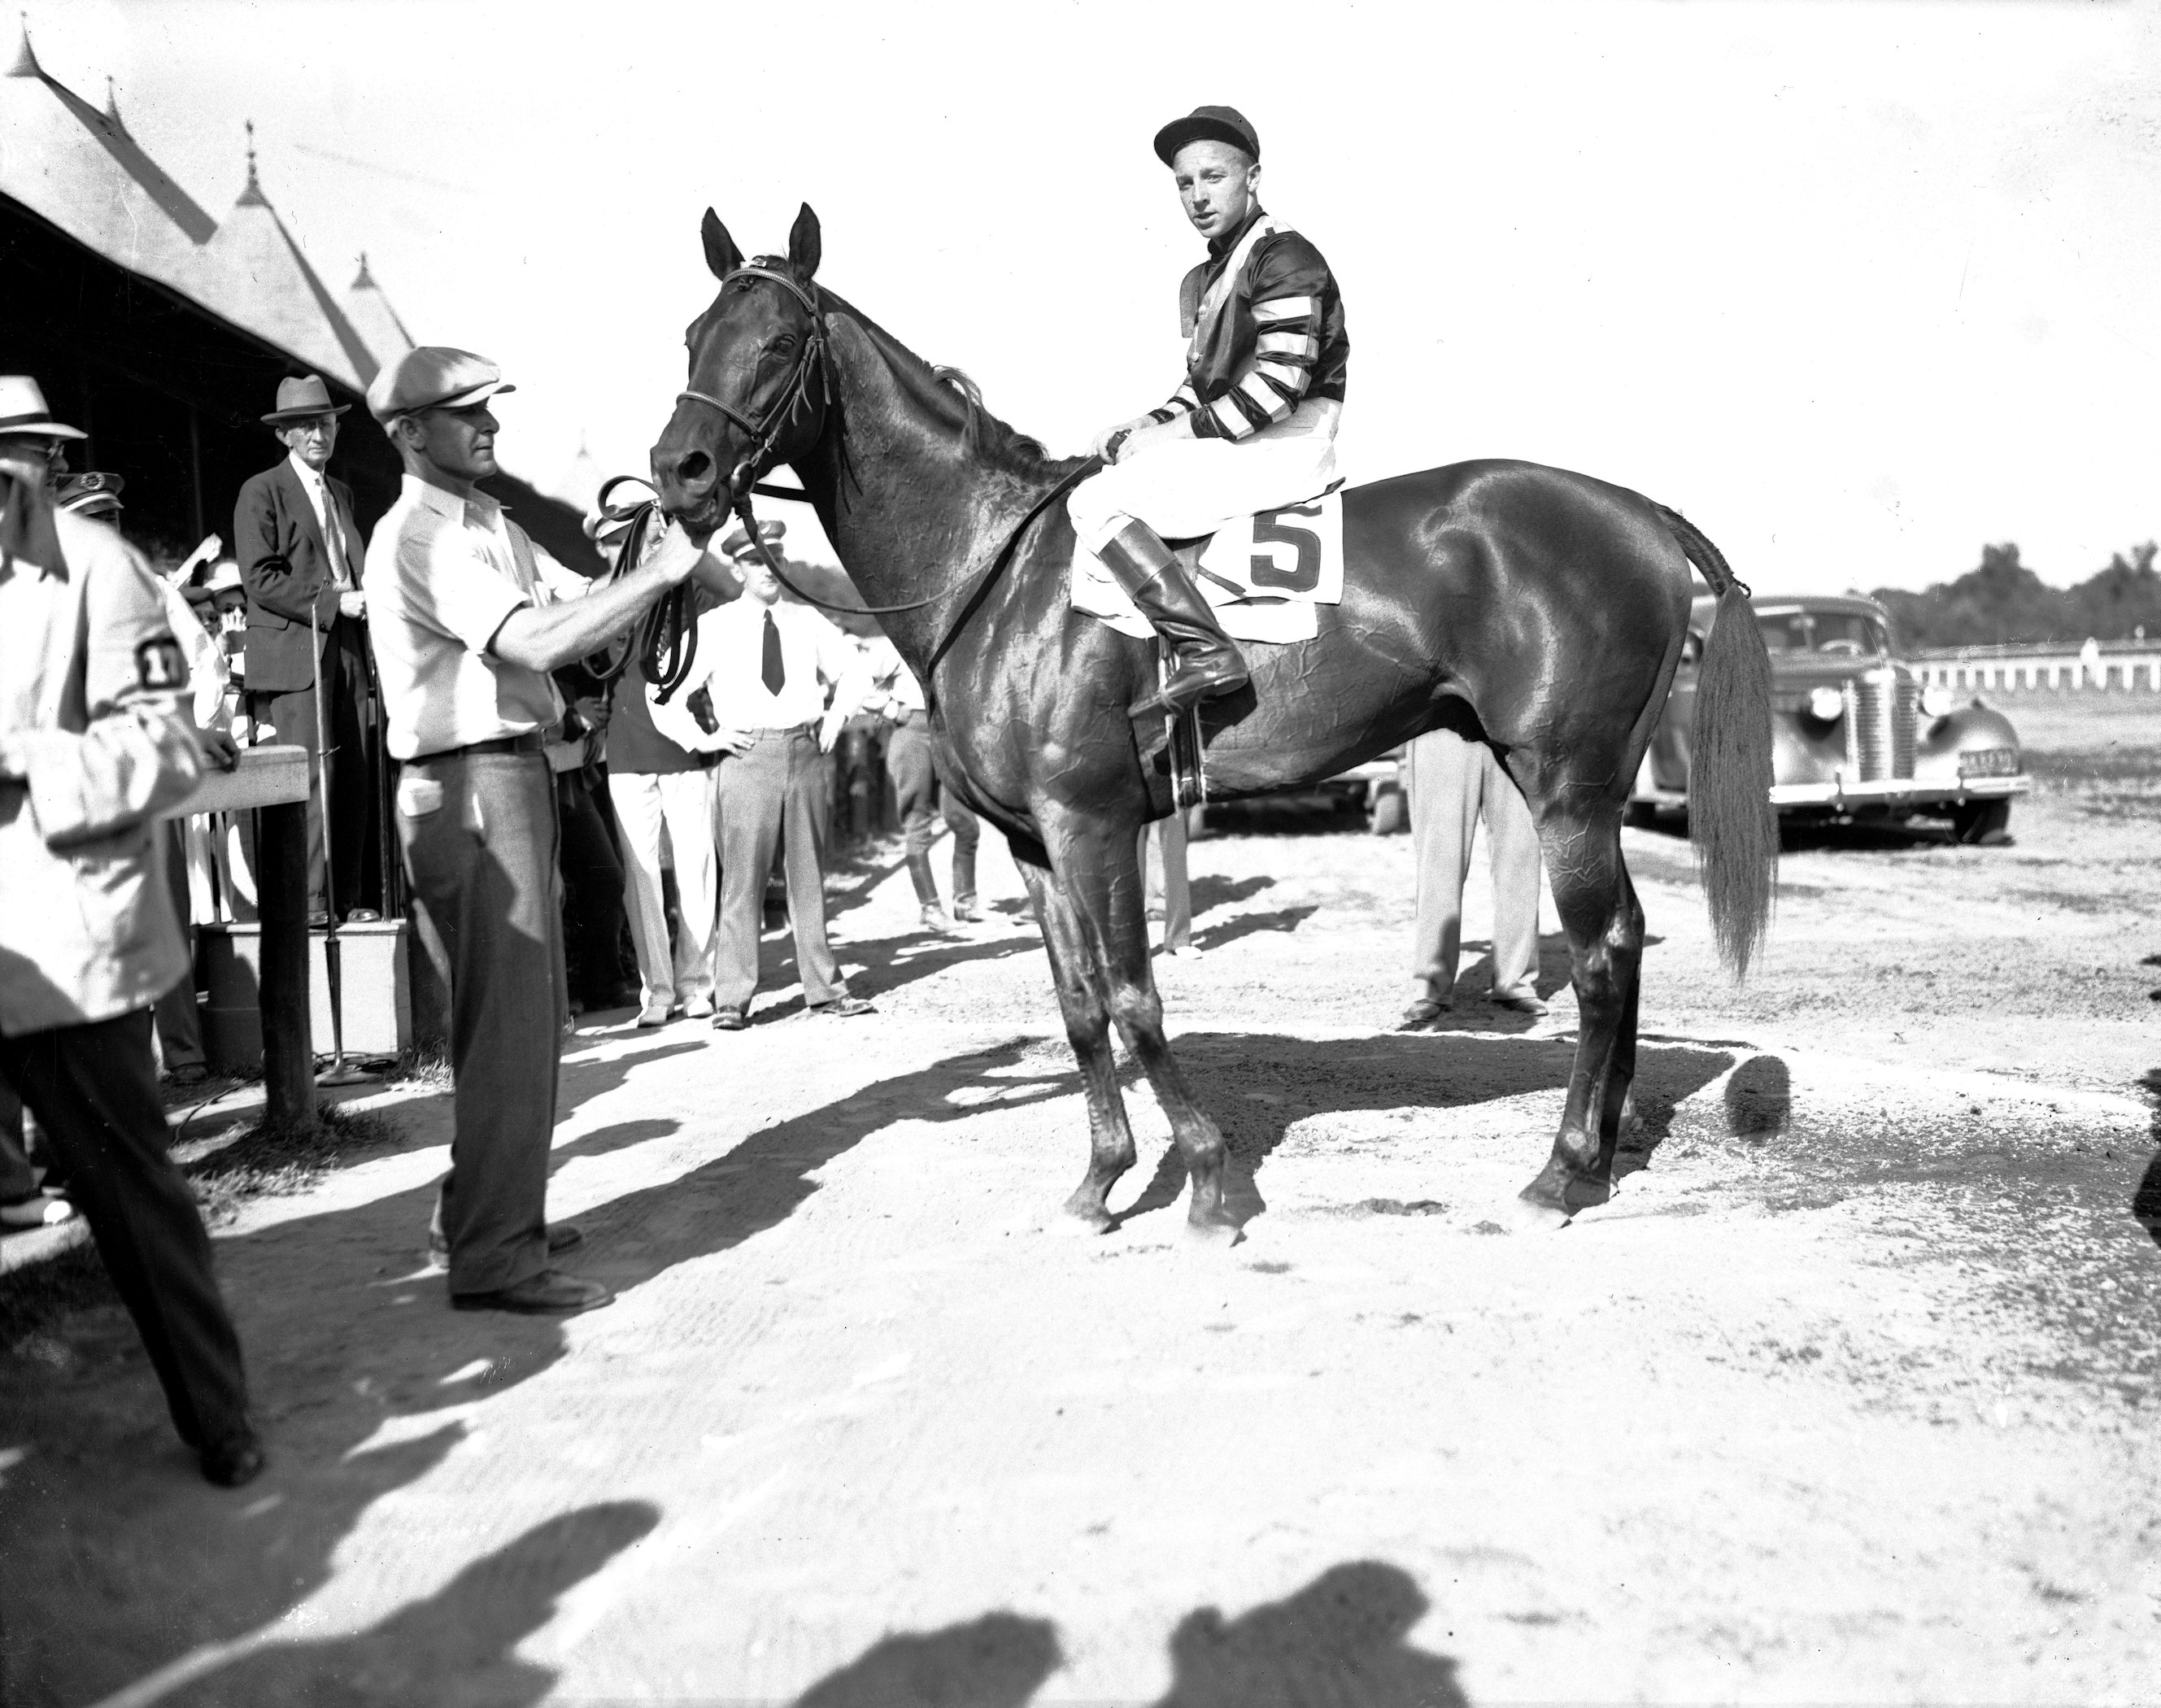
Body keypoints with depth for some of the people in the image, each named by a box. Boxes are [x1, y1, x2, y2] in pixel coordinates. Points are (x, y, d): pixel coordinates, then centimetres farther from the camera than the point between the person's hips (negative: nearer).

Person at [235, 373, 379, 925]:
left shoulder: (341, 493, 22)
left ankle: (353, 898, 6)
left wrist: (367, 598, 8)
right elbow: (260, 578, -10)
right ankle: (310, 901, -8)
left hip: (348, 652, 6)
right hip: (295, 656, -6)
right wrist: (335, 602, -16)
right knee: (313, 776, -11)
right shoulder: (262, 492, 0)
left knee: (356, 779, 2)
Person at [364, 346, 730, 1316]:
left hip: (514, 774, 10)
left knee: (521, 1016, 18)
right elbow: (540, 640, -25)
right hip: (471, 787, -10)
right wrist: (661, 570, -21)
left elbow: (581, 605, 11)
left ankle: (477, 1215, 31)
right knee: (511, 1024, -6)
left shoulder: (491, 527, 16)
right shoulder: (419, 537, -14)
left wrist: (687, 574, -5)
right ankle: (494, 1259, 3)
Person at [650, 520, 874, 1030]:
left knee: (809, 876, 8)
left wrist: (835, 716, 13)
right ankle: (731, 999, -2)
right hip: (747, 755, -3)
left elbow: (853, 670, 26)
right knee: (743, 878, -6)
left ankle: (824, 988, 13)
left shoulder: (806, 621, 12)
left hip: (806, 753, 3)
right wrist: (701, 739, -2)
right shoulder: (714, 627, 2)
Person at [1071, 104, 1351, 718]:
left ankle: (1206, 650, -28)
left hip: (1284, 448, -10)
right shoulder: (1202, 281, 19)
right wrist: (1147, 427, 5)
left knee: (1094, 502, -19)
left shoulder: (1285, 258, -11)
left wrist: (1176, 433, -16)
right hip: (1234, 442, 10)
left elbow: (1276, 387, -20)